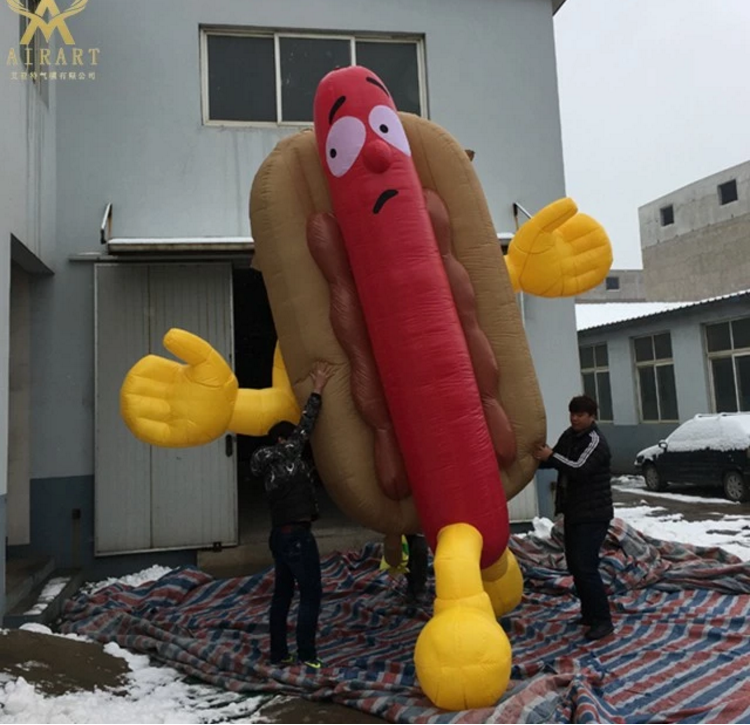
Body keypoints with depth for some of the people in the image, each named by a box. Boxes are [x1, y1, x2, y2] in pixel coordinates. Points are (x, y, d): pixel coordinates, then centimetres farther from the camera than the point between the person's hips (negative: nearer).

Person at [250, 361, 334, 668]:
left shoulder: (271, 465, 12)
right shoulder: (286, 455, -10)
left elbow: (302, 431, 18)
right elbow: (305, 428, -11)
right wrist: (317, 390, -9)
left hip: (280, 535, 9)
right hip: (297, 535, -9)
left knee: (282, 594, 13)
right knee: (311, 595, -1)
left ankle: (278, 653, 19)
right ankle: (307, 655, 1)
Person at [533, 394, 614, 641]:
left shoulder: (596, 441, -16)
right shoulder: (569, 435, 9)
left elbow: (579, 469, -29)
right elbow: (557, 460, 14)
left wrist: (551, 456, -29)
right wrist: (542, 456, -5)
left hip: (593, 514, -9)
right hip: (573, 512, 9)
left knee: (586, 566, -13)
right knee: (575, 564, 14)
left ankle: (602, 620, -2)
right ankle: (589, 613, 29)